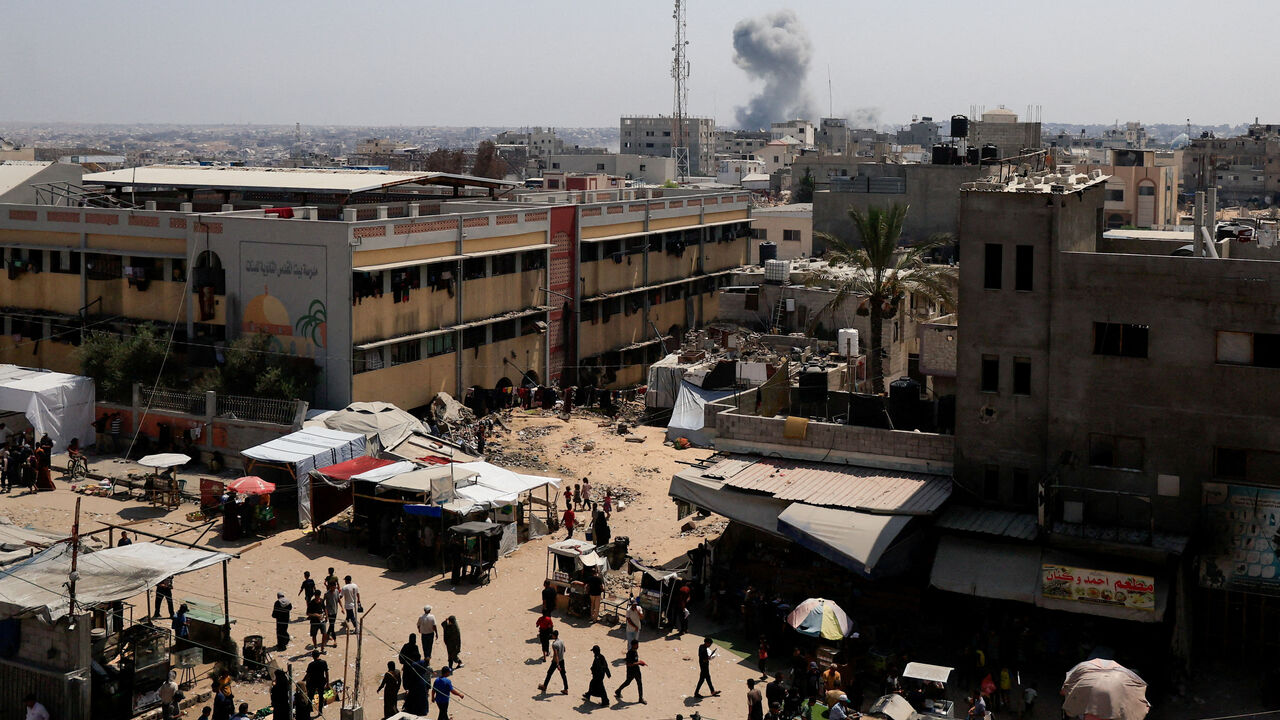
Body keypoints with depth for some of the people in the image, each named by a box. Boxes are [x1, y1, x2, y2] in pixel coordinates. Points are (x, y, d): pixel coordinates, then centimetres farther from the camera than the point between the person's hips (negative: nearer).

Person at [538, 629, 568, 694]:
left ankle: (544, 686, 29)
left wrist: (557, 665, -28)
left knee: (549, 673, 13)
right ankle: (566, 690, 10)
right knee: (563, 675, 9)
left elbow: (556, 655, -27)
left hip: (556, 662, -6)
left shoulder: (554, 644, -23)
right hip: (562, 660, 6)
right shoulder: (562, 641, 0)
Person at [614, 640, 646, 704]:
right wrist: (639, 663, -29)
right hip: (631, 671, -7)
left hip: (637, 670, 7)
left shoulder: (635, 651, 0)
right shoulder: (630, 653, -28)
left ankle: (641, 698, 16)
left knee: (640, 683, 7)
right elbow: (629, 664, -31)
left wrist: (640, 662, 1)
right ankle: (618, 691, 39)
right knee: (627, 682, 13)